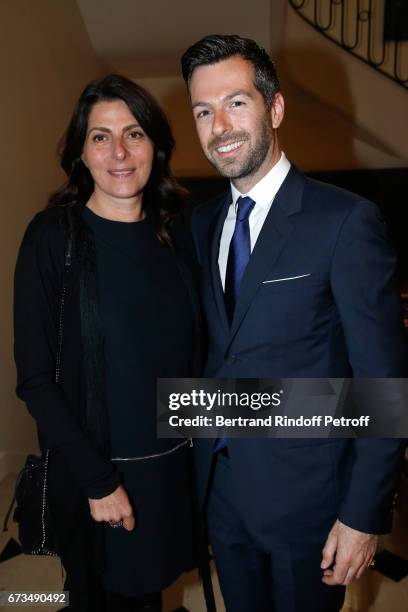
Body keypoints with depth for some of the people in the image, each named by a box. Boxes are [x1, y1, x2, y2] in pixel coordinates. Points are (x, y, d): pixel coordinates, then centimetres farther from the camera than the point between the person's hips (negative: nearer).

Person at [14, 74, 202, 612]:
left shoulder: (177, 233, -1)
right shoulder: (54, 235, -14)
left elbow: (190, 348, 5)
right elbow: (35, 378, -14)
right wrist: (98, 479, -15)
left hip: (173, 459, 4)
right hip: (92, 468, -3)